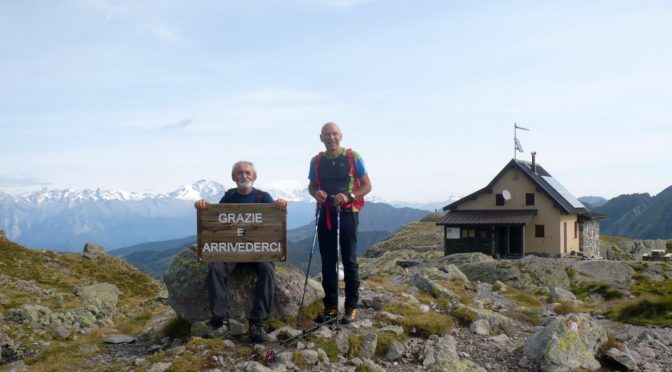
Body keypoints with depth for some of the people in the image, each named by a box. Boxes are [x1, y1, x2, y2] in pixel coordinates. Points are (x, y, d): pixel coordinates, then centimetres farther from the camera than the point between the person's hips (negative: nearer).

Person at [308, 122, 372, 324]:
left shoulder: (353, 157, -3)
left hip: (347, 213, -3)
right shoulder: (316, 161, 8)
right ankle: (330, 305, 16)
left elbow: (367, 186, -1)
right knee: (328, 261, 6)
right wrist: (315, 193, -4)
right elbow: (311, 186, 20)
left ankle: (351, 307, 5)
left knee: (349, 260, -2)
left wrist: (348, 196, -18)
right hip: (325, 214, 4)